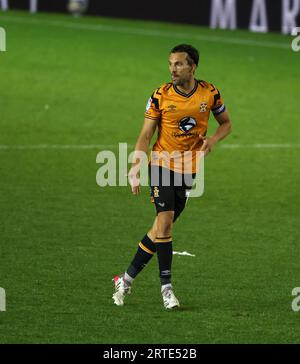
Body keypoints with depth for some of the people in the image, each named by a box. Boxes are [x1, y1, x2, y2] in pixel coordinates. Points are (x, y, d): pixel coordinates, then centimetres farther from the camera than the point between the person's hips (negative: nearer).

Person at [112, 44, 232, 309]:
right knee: (165, 222, -15)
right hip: (161, 165, -2)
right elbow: (146, 135, -4)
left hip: (188, 170, 2)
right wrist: (135, 169, -16)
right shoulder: (161, 96, -7)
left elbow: (226, 123, 12)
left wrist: (213, 140, -10)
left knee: (161, 228, 4)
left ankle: (127, 279, 17)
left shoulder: (210, 93, -2)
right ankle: (166, 287, -6)